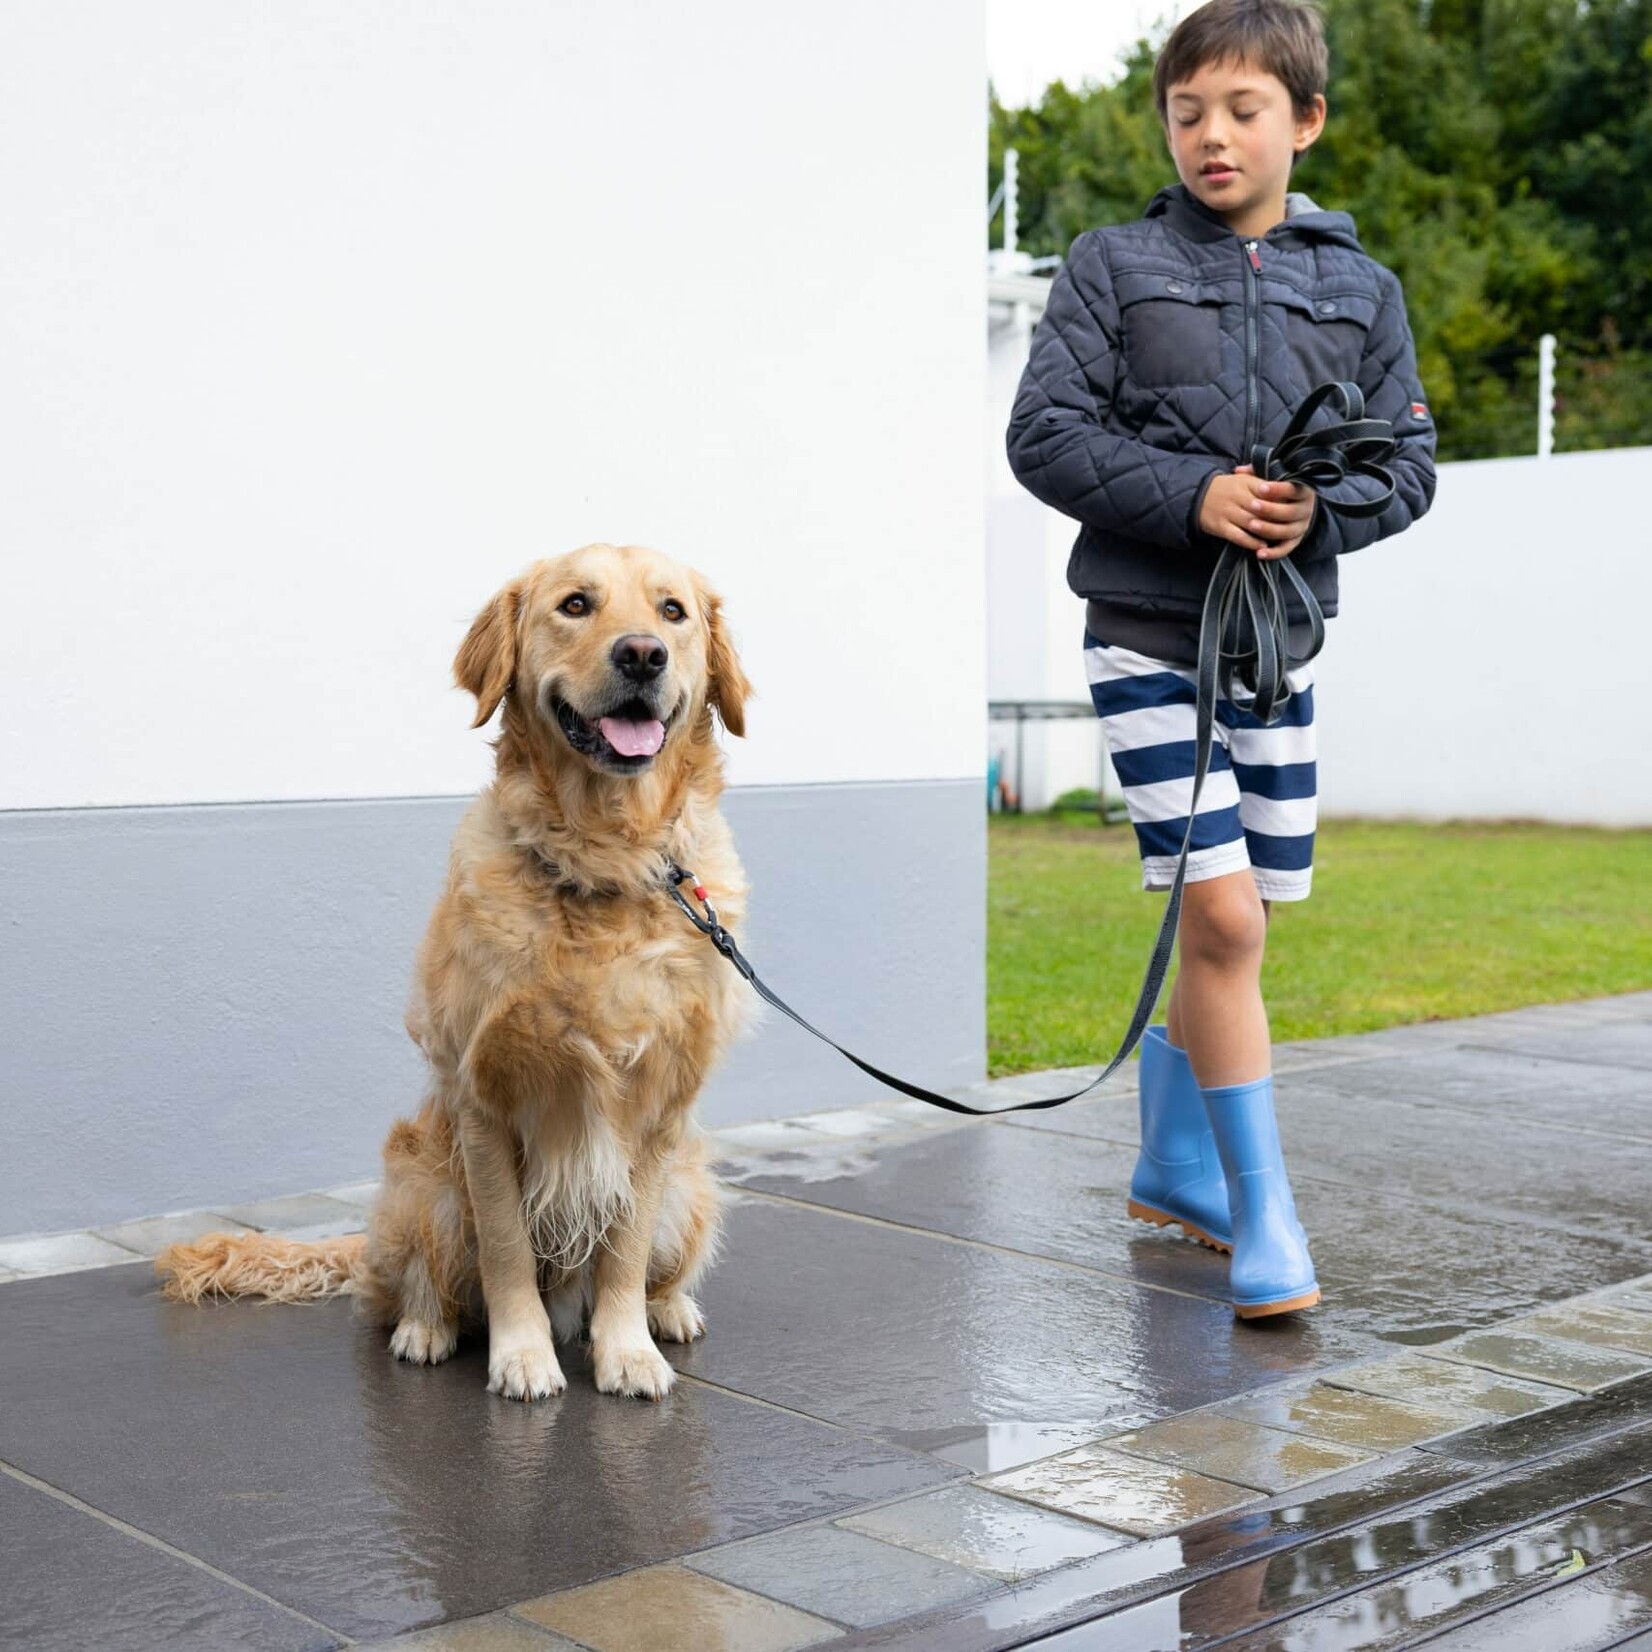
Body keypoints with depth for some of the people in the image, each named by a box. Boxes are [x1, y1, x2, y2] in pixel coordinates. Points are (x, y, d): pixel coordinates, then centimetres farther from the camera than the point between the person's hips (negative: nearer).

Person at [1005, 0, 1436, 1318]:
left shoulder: (1362, 290, 9)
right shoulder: (1112, 267, 0)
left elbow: (1410, 460, 8)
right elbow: (1044, 434, -6)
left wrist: (1322, 512, -14)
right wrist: (1194, 497, -18)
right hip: (1148, 630, -4)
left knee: (1231, 920, 12)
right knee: (1223, 916, -12)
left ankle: (1172, 1164, 31)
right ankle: (1263, 1210, -1)